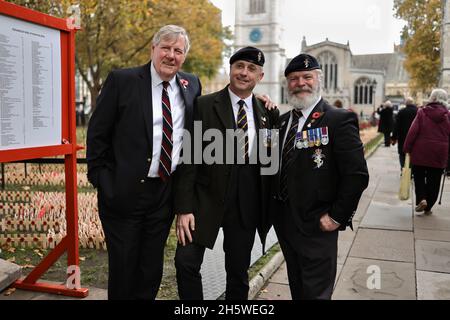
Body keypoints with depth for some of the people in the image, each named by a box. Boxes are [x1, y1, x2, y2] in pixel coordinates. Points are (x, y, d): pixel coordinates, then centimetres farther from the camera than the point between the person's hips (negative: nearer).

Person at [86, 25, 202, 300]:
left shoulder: (192, 84, 6)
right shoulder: (122, 80, -6)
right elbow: (97, 133, -5)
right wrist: (100, 179, -7)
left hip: (166, 193, 4)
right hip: (124, 192, -3)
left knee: (152, 269, 16)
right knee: (123, 268, 10)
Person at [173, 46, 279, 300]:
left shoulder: (268, 112, 6)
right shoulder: (204, 106, -4)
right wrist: (184, 208, -12)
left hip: (247, 206, 3)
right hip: (206, 198, -2)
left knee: (239, 272, 13)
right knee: (186, 260, -7)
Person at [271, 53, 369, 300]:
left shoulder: (339, 120, -12)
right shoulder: (282, 121, 9)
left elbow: (357, 175, -17)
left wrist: (337, 216, -15)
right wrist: (274, 209, 7)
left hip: (317, 226, -6)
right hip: (284, 222, 6)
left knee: (316, 293, 6)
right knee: (296, 289, 21)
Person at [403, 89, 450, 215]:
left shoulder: (422, 112, -5)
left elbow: (413, 131, -9)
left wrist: (407, 148, -4)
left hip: (421, 151, -1)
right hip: (440, 153, 2)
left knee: (419, 177, 13)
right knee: (434, 180, 10)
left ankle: (421, 199, -8)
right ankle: (428, 207, 16)